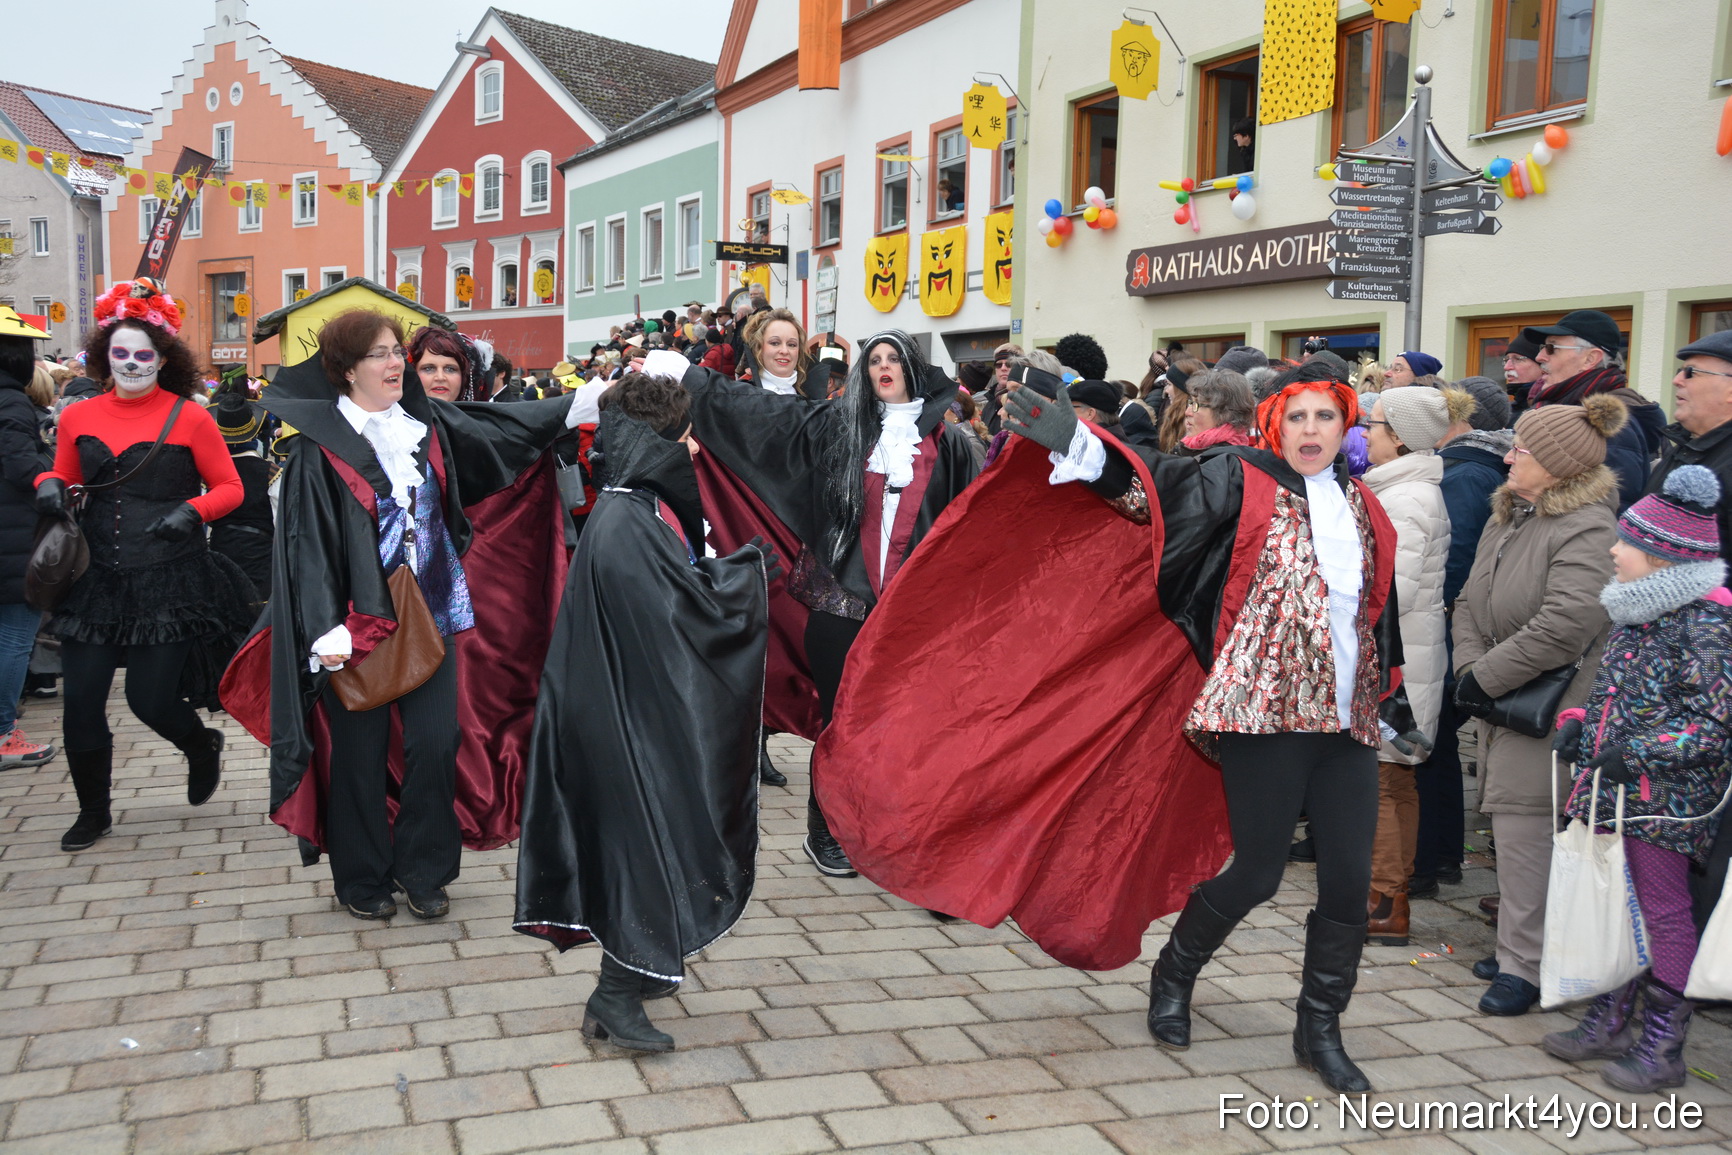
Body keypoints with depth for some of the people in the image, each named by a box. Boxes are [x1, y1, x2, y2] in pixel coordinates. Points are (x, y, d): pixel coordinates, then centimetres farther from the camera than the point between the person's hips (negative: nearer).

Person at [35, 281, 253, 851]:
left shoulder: (189, 418, -3)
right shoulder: (79, 417, 6)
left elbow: (229, 488, 2)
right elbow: (62, 478, 20)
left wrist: (192, 511, -16)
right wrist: (49, 486, -3)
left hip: (169, 582, -3)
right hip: (97, 579, 3)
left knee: (150, 699, -3)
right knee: (81, 706, 3)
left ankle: (202, 746, 33)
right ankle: (93, 812, 25)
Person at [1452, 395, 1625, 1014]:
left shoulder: (1588, 529, -17)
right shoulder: (1507, 516, 12)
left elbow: (1564, 627, -26)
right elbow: (1470, 603, 12)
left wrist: (1485, 678, -18)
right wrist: (1468, 667, -4)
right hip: (1499, 705, 9)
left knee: (1524, 821, -8)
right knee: (1509, 817, 13)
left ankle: (1525, 966, 1)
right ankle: (1519, 946, 26)